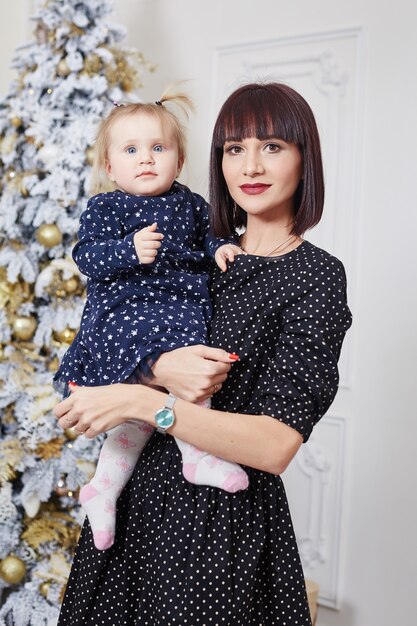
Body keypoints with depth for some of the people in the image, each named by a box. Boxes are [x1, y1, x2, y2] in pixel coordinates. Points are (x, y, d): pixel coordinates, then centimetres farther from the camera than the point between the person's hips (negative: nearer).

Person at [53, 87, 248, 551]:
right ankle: (200, 458, -11)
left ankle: (102, 487, 19)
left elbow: (206, 233, 26)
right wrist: (129, 250, -29)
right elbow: (86, 255, -13)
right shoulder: (106, 208, -3)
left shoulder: (189, 203, 12)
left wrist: (220, 247, 4)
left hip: (183, 309, 7)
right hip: (129, 312, -6)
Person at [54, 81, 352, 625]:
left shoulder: (317, 275, -12)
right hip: (142, 489, 6)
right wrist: (161, 368, -20)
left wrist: (142, 401, -24)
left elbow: (276, 446, -21)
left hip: (223, 518, -5)